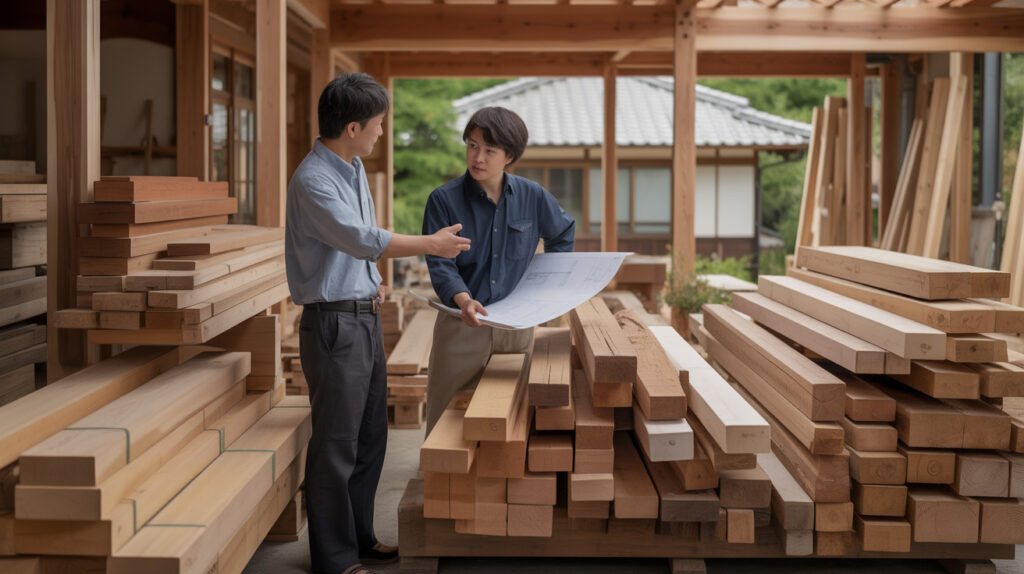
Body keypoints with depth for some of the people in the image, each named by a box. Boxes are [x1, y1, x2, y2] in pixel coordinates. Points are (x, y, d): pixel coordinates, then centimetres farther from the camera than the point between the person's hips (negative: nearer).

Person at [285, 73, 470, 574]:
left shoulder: (354, 168, 11)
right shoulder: (312, 180, -19)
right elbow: (362, 239, -28)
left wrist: (371, 280, 13)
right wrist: (431, 244, -21)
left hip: (366, 317, 10)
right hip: (334, 323, -10)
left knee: (369, 437, 17)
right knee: (336, 444, -1)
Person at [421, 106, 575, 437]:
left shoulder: (533, 197, 3)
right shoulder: (444, 200, -7)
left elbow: (564, 233, 22)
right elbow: (440, 264, -14)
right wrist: (463, 299, -33)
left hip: (517, 326, 3)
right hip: (461, 326, -2)